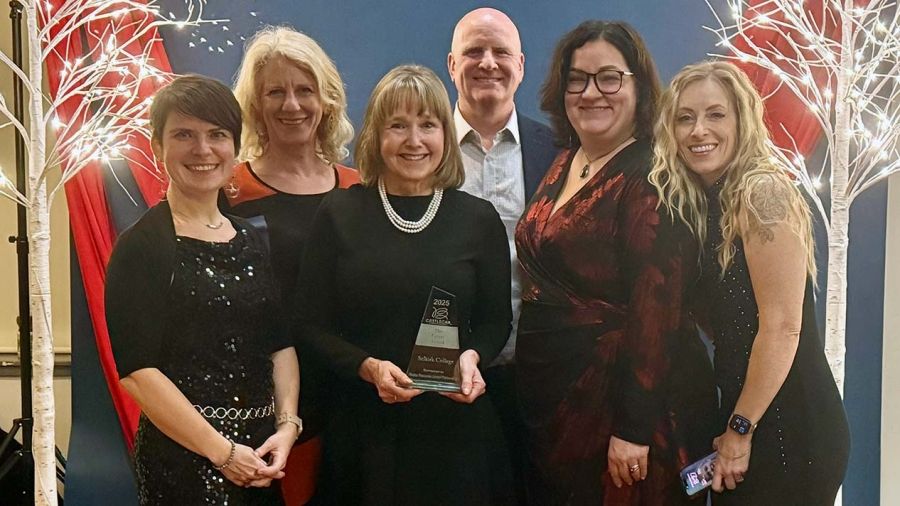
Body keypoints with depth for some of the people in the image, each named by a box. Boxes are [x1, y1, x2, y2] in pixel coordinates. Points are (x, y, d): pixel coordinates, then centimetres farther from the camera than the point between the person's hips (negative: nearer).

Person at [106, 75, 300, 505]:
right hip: (184, 456, -6)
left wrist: (287, 425, -5)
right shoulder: (140, 247, -9)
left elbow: (280, 345, 9)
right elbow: (138, 369, -16)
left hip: (263, 452, 6)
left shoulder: (251, 240, 9)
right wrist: (223, 451, -16)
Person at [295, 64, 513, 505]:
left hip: (454, 423, 1)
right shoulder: (338, 215, -2)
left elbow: (496, 320, 7)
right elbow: (312, 324, -1)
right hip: (363, 423, 0)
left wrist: (472, 356, -13)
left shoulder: (478, 219, 0)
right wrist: (369, 367, -17)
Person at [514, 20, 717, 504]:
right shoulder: (562, 162, 7)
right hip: (551, 392, 8)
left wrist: (634, 428, -21)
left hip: (617, 396, -7)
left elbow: (656, 308, -20)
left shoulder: (650, 178, -16)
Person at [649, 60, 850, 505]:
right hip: (734, 416, 7)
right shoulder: (686, 202, 6)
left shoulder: (763, 194, -15)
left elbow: (782, 328, -18)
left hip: (790, 427, -7)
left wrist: (740, 430, -14)